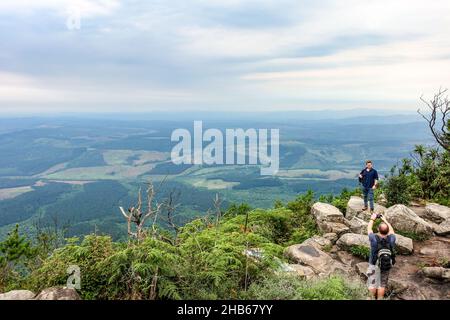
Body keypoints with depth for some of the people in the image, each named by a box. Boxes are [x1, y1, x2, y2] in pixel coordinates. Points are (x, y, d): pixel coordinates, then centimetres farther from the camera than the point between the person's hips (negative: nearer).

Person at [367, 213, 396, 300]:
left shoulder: (374, 238, -23)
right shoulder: (391, 239, -18)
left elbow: (369, 229, -3)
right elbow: (391, 230, 5)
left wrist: (372, 219, 12)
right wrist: (385, 220, 16)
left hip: (374, 265, -2)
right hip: (386, 266, 2)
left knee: (372, 285, 10)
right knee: (382, 285, 15)